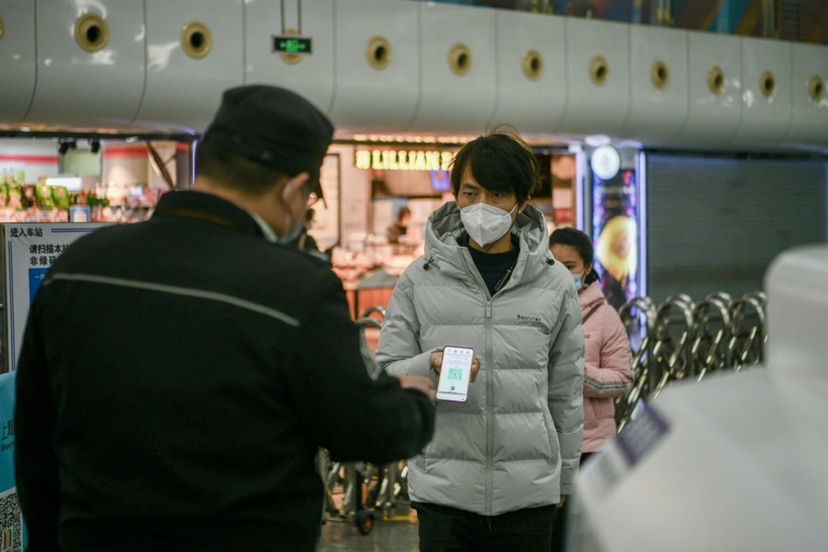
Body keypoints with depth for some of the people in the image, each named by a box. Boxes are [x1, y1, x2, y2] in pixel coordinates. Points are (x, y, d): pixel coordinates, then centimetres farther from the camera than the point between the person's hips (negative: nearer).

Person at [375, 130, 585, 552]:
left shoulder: (554, 283, 5)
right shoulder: (420, 280, 2)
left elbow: (566, 390, 11)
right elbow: (385, 373, 3)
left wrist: (563, 478, 14)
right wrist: (433, 365, -17)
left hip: (527, 493, 1)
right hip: (444, 489, -1)